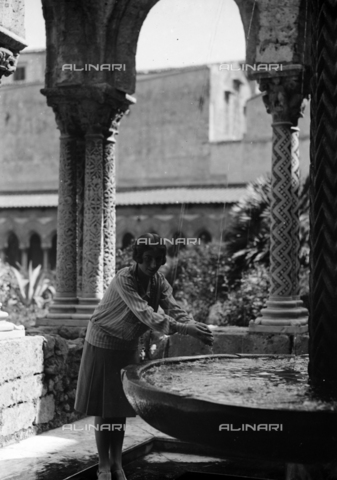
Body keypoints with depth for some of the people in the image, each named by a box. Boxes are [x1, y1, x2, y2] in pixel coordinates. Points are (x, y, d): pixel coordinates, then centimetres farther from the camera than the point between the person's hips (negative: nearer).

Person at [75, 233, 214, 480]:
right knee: (102, 407, 0)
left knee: (121, 406, 9)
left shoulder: (159, 281, -7)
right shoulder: (124, 279, -27)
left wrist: (196, 329, -37)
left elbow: (174, 309, -18)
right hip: (104, 344, -5)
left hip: (128, 347, 5)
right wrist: (182, 328, -48)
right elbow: (145, 314, -38)